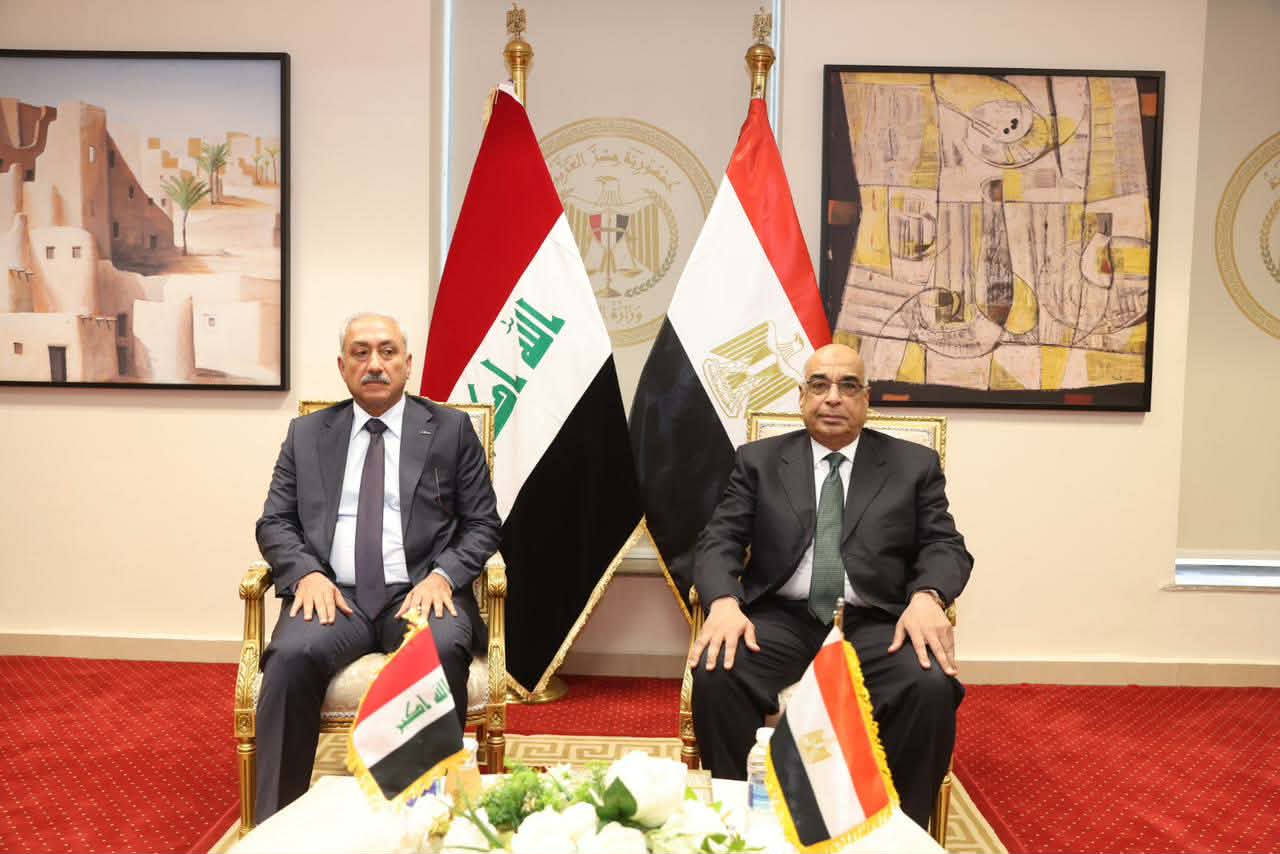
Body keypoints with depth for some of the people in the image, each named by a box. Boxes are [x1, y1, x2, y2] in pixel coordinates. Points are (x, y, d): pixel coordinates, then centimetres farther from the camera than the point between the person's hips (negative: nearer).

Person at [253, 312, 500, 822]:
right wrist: (306, 573, -8)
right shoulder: (307, 434, 16)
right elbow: (275, 523, 13)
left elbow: (482, 525, 7)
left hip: (420, 591, -1)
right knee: (292, 656, -31)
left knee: (442, 652, -34)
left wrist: (442, 575, -12)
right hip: (333, 592, 2)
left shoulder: (451, 430, 10)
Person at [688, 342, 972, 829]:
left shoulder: (914, 464, 12)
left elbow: (946, 546, 5)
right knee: (715, 675, -29)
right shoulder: (758, 460, 12)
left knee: (933, 687, -30)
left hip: (875, 624, 0)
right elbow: (718, 542, 4)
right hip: (781, 619, 0)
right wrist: (724, 601, -18)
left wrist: (927, 596, -18)